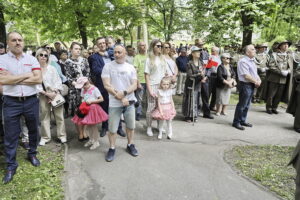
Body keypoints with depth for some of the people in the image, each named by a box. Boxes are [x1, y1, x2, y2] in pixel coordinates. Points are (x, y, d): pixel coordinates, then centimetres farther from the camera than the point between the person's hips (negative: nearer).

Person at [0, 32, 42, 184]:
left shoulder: (32, 59, 4)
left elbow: (38, 79, -9)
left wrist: (13, 79, -12)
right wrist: (26, 75, -11)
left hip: (31, 101, 2)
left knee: (33, 130, 15)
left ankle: (32, 154, 38)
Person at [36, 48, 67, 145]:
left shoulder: (52, 68, 4)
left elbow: (58, 81, 1)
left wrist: (54, 92, -13)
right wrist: (46, 93, -13)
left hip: (56, 94, 0)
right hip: (43, 96, 0)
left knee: (59, 115, 2)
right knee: (44, 116, 7)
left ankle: (62, 135, 12)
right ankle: (45, 137, 18)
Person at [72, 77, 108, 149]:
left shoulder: (94, 89, -14)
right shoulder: (83, 90, 6)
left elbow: (101, 99, -15)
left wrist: (91, 101, -20)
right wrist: (83, 101, -3)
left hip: (93, 109, -6)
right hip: (86, 109, 6)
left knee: (93, 126, 0)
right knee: (88, 126, 12)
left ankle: (96, 142, 14)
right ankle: (91, 140, 29)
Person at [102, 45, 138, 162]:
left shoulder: (130, 68, 3)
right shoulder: (108, 66, -4)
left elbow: (134, 85, -2)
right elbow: (107, 85, -11)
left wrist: (124, 93, -20)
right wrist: (119, 98, -16)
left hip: (129, 101, 3)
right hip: (114, 103, -2)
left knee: (131, 126, 14)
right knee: (112, 128, 5)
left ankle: (130, 145, 34)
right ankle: (112, 148, 24)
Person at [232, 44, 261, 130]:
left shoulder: (252, 61, 17)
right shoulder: (243, 61, -14)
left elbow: (255, 73, 21)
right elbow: (246, 76, -19)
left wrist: (259, 80, 2)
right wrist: (256, 82, -10)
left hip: (252, 85, 9)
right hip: (245, 85, -9)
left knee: (247, 105, 15)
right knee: (242, 105, -4)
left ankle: (242, 121, 26)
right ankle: (236, 122, 6)